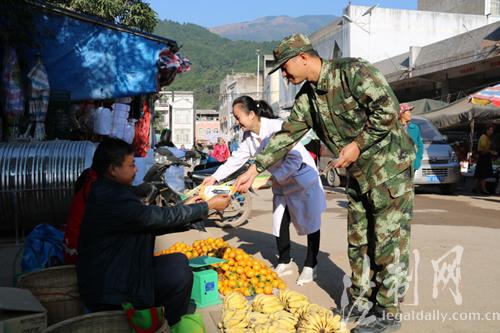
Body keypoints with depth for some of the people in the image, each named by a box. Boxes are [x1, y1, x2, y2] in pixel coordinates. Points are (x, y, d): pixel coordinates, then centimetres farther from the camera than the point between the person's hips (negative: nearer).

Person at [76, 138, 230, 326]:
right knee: (180, 274, -13)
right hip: (109, 291, -10)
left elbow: (149, 225, 10)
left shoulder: (107, 191, 7)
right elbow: (160, 217, -23)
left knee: (178, 261, 8)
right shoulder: (111, 199, -26)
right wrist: (209, 205, -14)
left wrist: (187, 210, 6)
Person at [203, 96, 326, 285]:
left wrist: (271, 177, -35)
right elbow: (237, 158, -3)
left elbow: (294, 159, -32)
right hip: (281, 184, 8)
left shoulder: (277, 127, -30)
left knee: (310, 222, 4)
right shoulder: (249, 136, -5)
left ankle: (310, 266, 15)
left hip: (303, 179, -7)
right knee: (280, 222, 9)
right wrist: (215, 177, -12)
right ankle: (284, 264, 23)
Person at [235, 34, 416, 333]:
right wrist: (253, 170, 1)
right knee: (358, 241, 12)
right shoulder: (306, 98, 7)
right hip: (358, 174, 8)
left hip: (391, 166, -7)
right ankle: (361, 302, 25)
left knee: (389, 242, -2)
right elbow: (285, 137, 7)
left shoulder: (352, 71, -15)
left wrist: (358, 144, -17)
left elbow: (388, 109, -20)